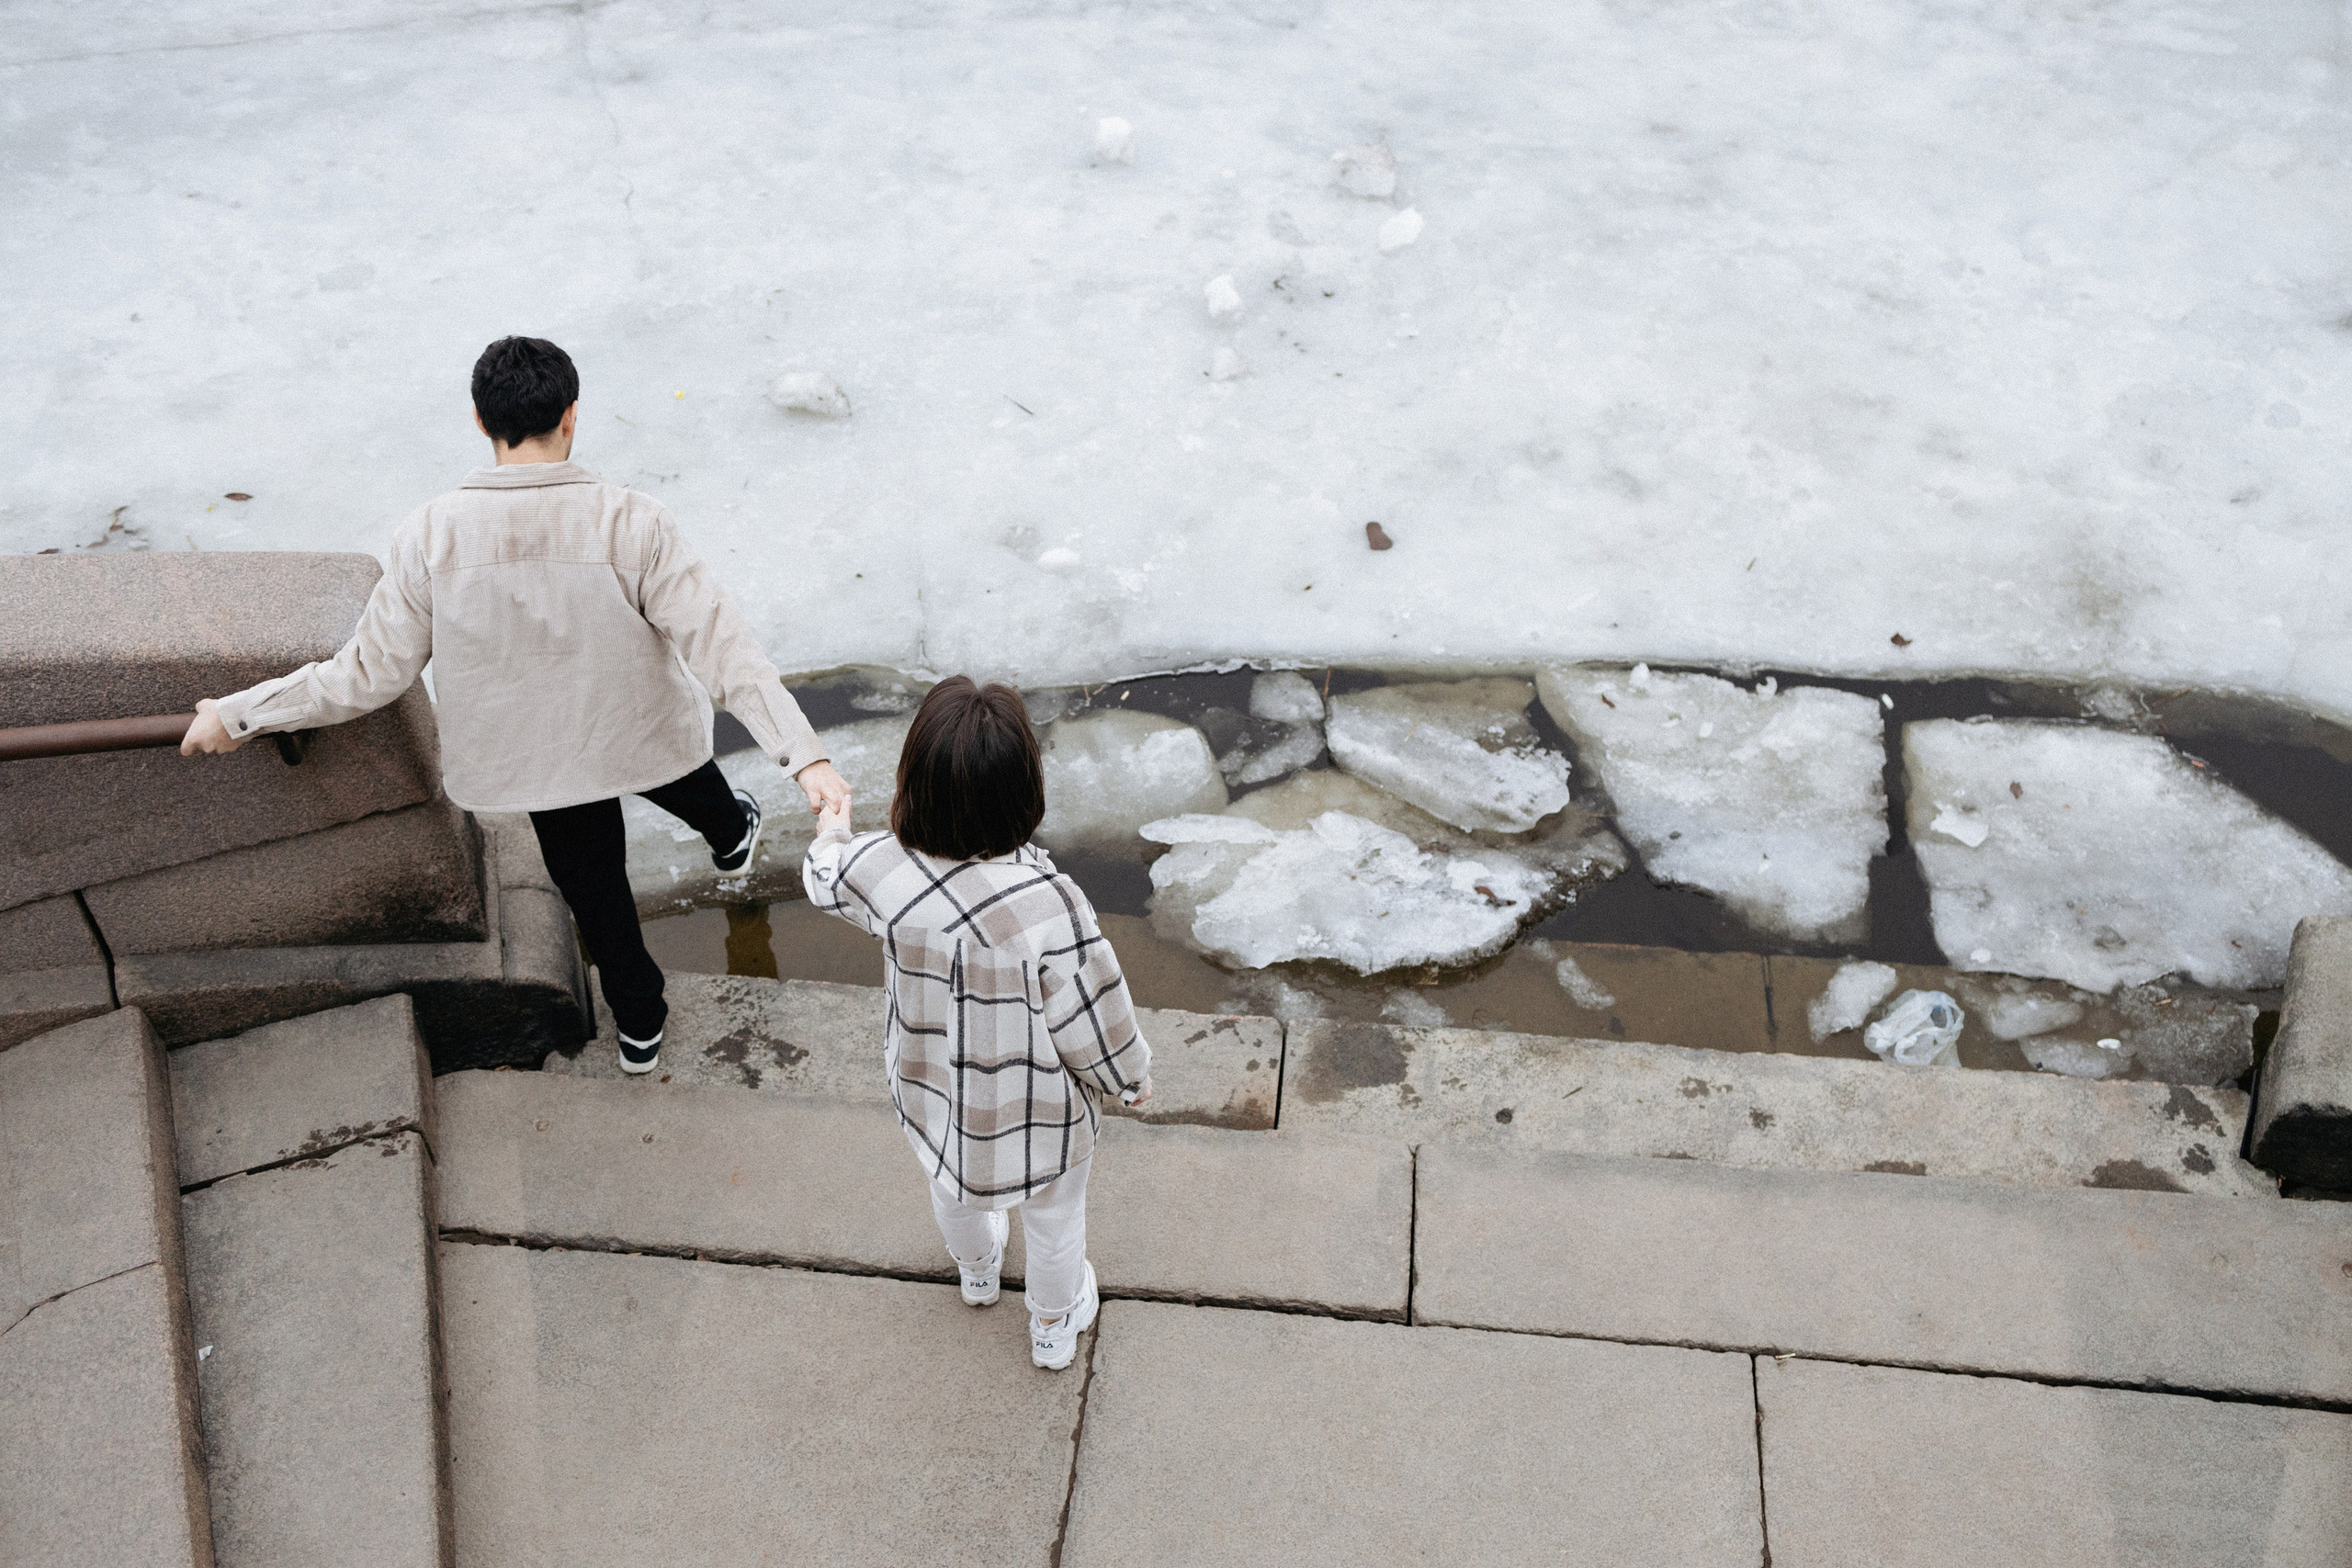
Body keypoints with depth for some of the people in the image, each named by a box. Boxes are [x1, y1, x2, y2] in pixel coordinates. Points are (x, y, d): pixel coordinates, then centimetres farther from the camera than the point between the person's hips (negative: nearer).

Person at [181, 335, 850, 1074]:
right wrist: (805, 755, -28)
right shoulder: (631, 525, -26)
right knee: (686, 779, 35)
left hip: (532, 756, 0)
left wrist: (236, 712, -3)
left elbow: (371, 672, -16)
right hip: (639, 734, 0)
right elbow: (720, 646, -29)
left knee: (594, 890, 23)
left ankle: (640, 1027, 42)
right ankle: (730, 835, 68)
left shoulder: (430, 535, -22)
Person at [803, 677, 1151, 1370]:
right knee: (1053, 1216, 29)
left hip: (933, 1094, 4)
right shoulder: (1048, 907, -41)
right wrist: (1131, 1075, -3)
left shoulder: (880, 868, -28)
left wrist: (830, 834, 24)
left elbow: (826, 881, -1)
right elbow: (1093, 1018, -26)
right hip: (1035, 1111, -4)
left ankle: (976, 1270, 69)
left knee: (954, 1186, 37)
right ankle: (1054, 1324, 57)